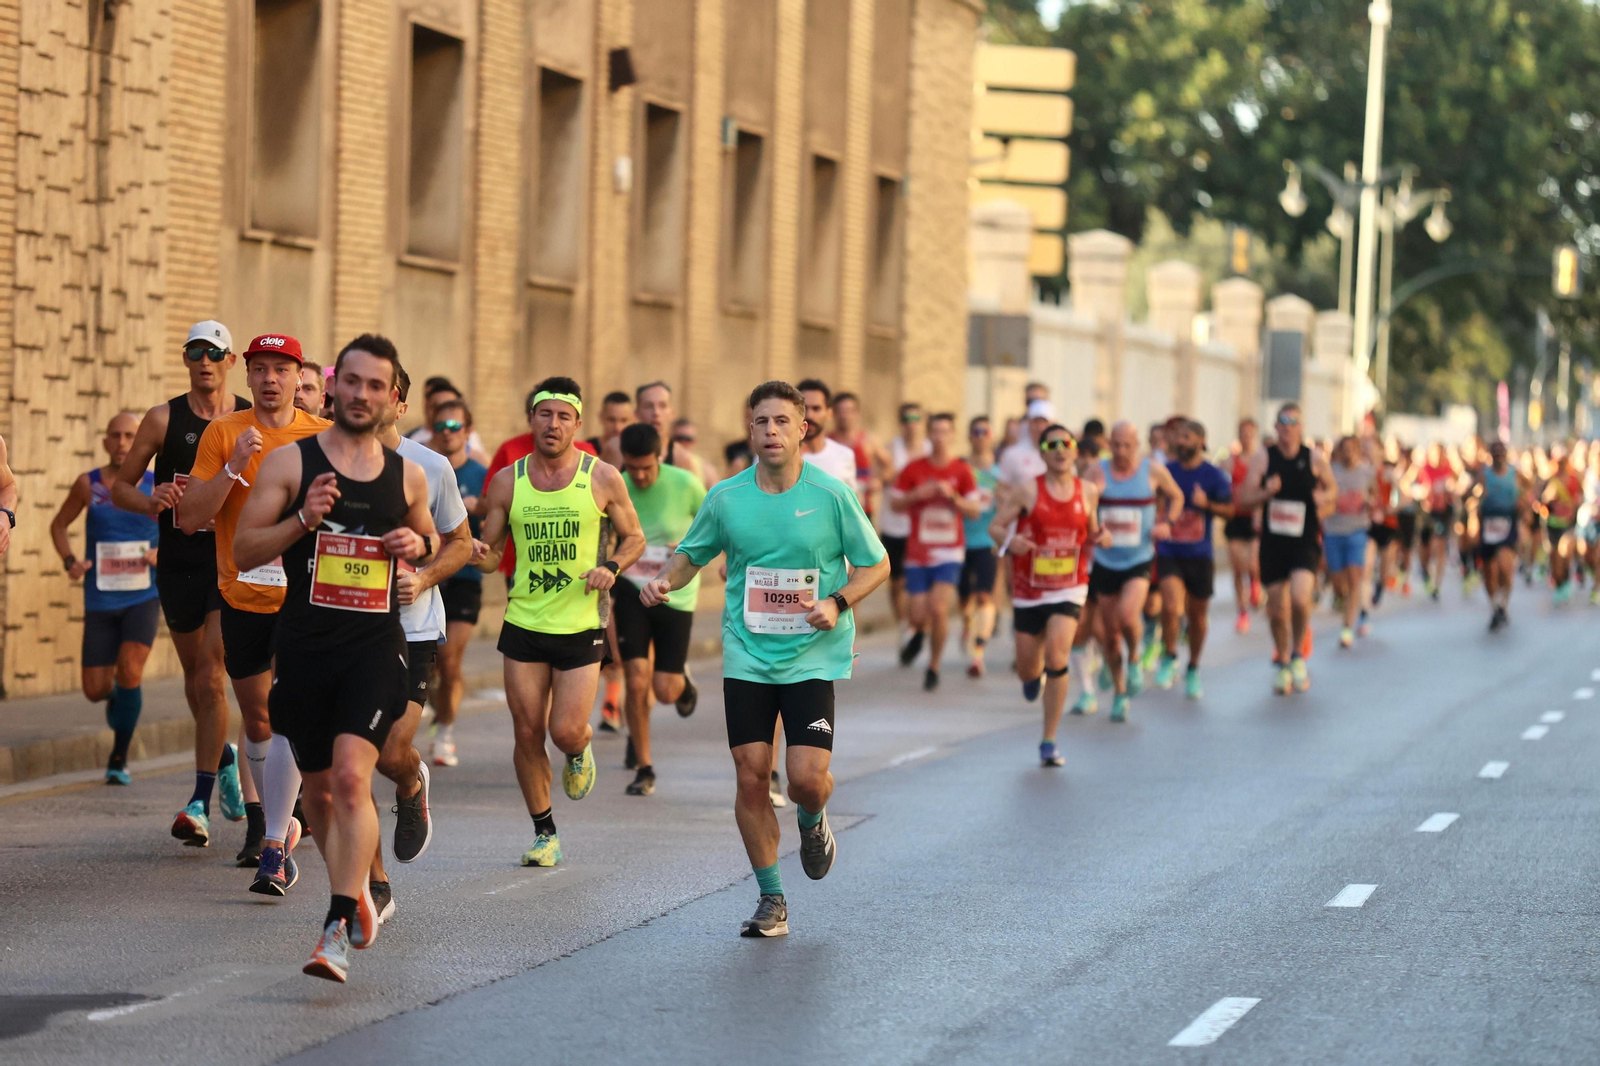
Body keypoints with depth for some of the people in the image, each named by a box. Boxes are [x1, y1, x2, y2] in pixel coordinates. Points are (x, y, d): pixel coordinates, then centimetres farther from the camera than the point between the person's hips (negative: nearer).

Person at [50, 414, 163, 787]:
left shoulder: (157, 487, -5)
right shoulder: (88, 484, -3)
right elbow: (59, 524, 12)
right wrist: (69, 561, -7)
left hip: (143, 598, -2)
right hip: (101, 602, 2)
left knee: (129, 671, -23)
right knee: (95, 691, 2)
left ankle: (119, 760, -6)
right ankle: (116, 698, 43)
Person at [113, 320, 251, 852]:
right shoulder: (164, 419, 2)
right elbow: (120, 486, 5)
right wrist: (150, 502, -15)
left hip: (235, 561, -2)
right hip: (179, 562, 2)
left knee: (210, 675, -15)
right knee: (195, 675, 14)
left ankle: (202, 798, -10)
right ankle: (224, 757, 41)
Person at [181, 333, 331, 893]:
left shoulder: (324, 437, 1)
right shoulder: (223, 433, -1)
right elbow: (190, 519, -8)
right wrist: (234, 466, -19)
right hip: (242, 596, 2)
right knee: (257, 722, 12)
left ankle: (274, 848, -12)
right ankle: (282, 823, 32)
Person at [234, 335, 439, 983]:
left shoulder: (408, 476, 8)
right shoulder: (290, 461, 0)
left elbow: (431, 540, 26)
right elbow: (243, 551, -2)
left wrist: (420, 547, 2)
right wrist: (303, 521, -17)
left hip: (376, 645, -1)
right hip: (304, 644, 1)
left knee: (352, 777, -19)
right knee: (319, 788, 12)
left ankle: (338, 930, -21)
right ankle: (356, 889, 39)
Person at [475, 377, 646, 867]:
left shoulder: (603, 478, -3)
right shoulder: (507, 482, 2)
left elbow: (634, 537, 9)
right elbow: (492, 554, 8)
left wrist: (611, 566, -11)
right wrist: (480, 556, -16)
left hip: (581, 625, -2)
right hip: (524, 623, 2)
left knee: (566, 731, -9)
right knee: (527, 734, 3)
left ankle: (579, 752, 29)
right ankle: (544, 832, 19)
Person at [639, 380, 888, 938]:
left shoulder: (831, 495, -6)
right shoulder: (725, 498, 1)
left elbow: (876, 564, 2)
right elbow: (692, 553, 15)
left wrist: (836, 603, -15)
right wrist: (665, 581, -6)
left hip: (813, 657, -2)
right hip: (746, 657, 2)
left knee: (808, 778, -13)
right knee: (751, 777, -2)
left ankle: (813, 825, 26)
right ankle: (771, 900, 13)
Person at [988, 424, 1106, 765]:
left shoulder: (1088, 491, 3)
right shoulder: (1029, 492, -5)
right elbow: (995, 525, -2)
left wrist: (1099, 538, -6)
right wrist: (1010, 540, -24)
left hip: (1069, 589, 0)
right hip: (1029, 590, 0)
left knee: (1057, 656, -20)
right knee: (1027, 670, 8)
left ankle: (1049, 743, -11)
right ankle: (1034, 677, 51)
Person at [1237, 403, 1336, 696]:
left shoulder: (1313, 459, 0)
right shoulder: (1264, 458, 0)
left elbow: (1332, 488, 17)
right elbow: (1244, 498, -1)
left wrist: (1324, 497, -6)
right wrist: (1266, 492, -21)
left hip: (1305, 542, -2)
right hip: (1273, 542, 2)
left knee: (1300, 598, -22)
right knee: (1277, 609, 7)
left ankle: (1298, 655, 1)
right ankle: (1283, 664, 28)